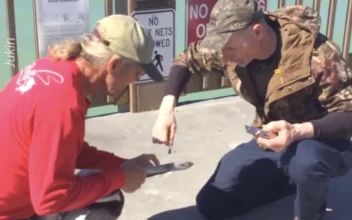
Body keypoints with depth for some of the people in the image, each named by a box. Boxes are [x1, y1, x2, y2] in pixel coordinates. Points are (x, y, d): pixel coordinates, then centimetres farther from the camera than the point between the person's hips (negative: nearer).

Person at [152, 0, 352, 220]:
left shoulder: (314, 52, -30)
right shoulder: (231, 42, -13)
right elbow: (187, 60, 4)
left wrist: (299, 131, -42)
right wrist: (167, 108, -11)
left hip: (322, 139, -5)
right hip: (272, 140, 6)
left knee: (305, 163, -43)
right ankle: (294, 178, 16)